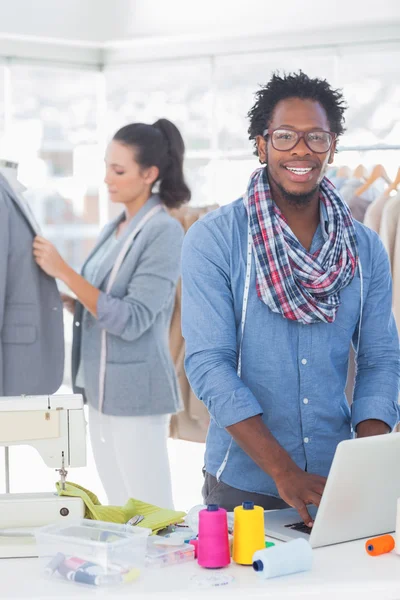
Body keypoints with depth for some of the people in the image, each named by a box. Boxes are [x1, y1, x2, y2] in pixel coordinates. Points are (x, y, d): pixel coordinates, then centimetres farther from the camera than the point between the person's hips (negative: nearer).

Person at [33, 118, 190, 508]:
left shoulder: (164, 232, -13)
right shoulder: (113, 230, 11)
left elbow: (132, 320, -19)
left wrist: (63, 272, -20)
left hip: (135, 391, -8)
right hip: (101, 389, 8)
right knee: (118, 510, 15)